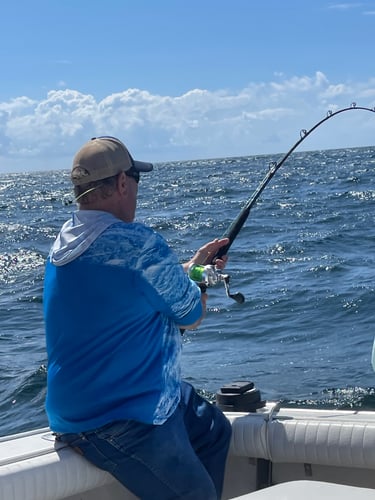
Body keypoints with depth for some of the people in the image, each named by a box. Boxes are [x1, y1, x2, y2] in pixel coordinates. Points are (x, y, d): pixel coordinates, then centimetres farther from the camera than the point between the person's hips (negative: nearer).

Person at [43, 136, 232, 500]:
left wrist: (192, 266, 25)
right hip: (118, 421, -10)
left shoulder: (65, 243, 7)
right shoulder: (138, 244, -22)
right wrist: (197, 290, 13)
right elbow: (192, 317, -9)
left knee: (215, 430, 22)